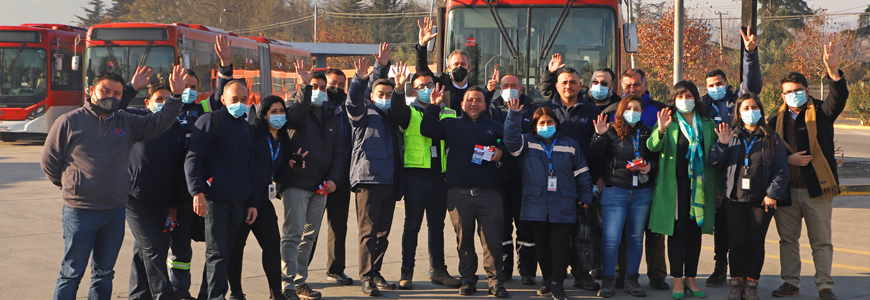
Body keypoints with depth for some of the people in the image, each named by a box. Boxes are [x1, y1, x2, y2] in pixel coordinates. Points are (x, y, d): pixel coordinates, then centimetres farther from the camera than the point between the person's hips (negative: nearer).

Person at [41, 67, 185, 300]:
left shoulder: (127, 123, 8)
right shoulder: (69, 122, -4)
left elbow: (160, 123, -1)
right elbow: (49, 162, 4)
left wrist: (176, 95, -13)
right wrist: (71, 186, 10)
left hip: (116, 211, 4)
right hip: (80, 211, -4)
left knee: (104, 273, 15)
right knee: (72, 274, 0)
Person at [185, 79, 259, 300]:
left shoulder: (246, 127, 22)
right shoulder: (210, 121, 0)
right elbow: (193, 158, -8)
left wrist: (252, 202, 19)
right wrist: (197, 192, -19)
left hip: (238, 202, 7)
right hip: (214, 199, -7)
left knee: (223, 254, 9)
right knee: (217, 255, -10)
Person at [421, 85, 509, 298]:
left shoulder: (495, 127, 16)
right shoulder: (451, 125, 14)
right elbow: (427, 130, 3)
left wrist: (501, 152, -2)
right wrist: (434, 106, -8)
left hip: (489, 194, 0)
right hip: (459, 194, 0)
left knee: (492, 239, -6)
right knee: (464, 239, 5)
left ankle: (495, 281, 3)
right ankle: (467, 280, 16)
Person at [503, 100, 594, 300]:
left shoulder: (570, 145, 11)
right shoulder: (527, 143, 9)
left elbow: (581, 173, 14)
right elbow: (511, 139, -11)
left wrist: (585, 197, 11)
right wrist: (514, 115, -19)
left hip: (563, 207, -1)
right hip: (536, 206, 1)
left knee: (559, 244, -5)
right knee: (542, 245, 7)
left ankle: (557, 284, 4)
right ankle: (547, 280, 21)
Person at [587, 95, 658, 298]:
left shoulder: (647, 133, 11)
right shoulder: (611, 132, 1)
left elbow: (656, 158, 18)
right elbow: (594, 157, -6)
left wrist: (650, 167, -3)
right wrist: (599, 136, -17)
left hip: (642, 192, 3)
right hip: (615, 191, -3)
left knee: (636, 237, 8)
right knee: (611, 238, -7)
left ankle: (632, 279, 17)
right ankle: (608, 280, 4)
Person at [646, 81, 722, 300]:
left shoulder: (708, 125, 13)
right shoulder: (668, 123, 5)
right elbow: (653, 146, -12)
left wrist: (718, 188, 5)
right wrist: (661, 131, -31)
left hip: (700, 185, 3)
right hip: (675, 185, -3)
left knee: (696, 231, 7)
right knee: (678, 231, -4)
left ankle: (691, 278, 16)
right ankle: (677, 281, 1)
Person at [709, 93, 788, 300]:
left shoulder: (771, 138, 6)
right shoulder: (732, 136, 10)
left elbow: (781, 170, 4)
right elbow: (715, 164, 7)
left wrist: (772, 193, -6)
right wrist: (722, 144, -8)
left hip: (761, 200, -1)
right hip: (735, 199, 1)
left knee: (756, 243, 2)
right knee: (737, 242, -3)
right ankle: (736, 282, 9)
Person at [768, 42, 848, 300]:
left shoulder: (821, 113, 1)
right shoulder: (776, 120, 9)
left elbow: (838, 97, -18)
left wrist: (833, 71, -34)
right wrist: (788, 159, -9)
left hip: (817, 187, -3)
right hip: (786, 189, 3)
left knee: (821, 241, 2)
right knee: (788, 239, 10)